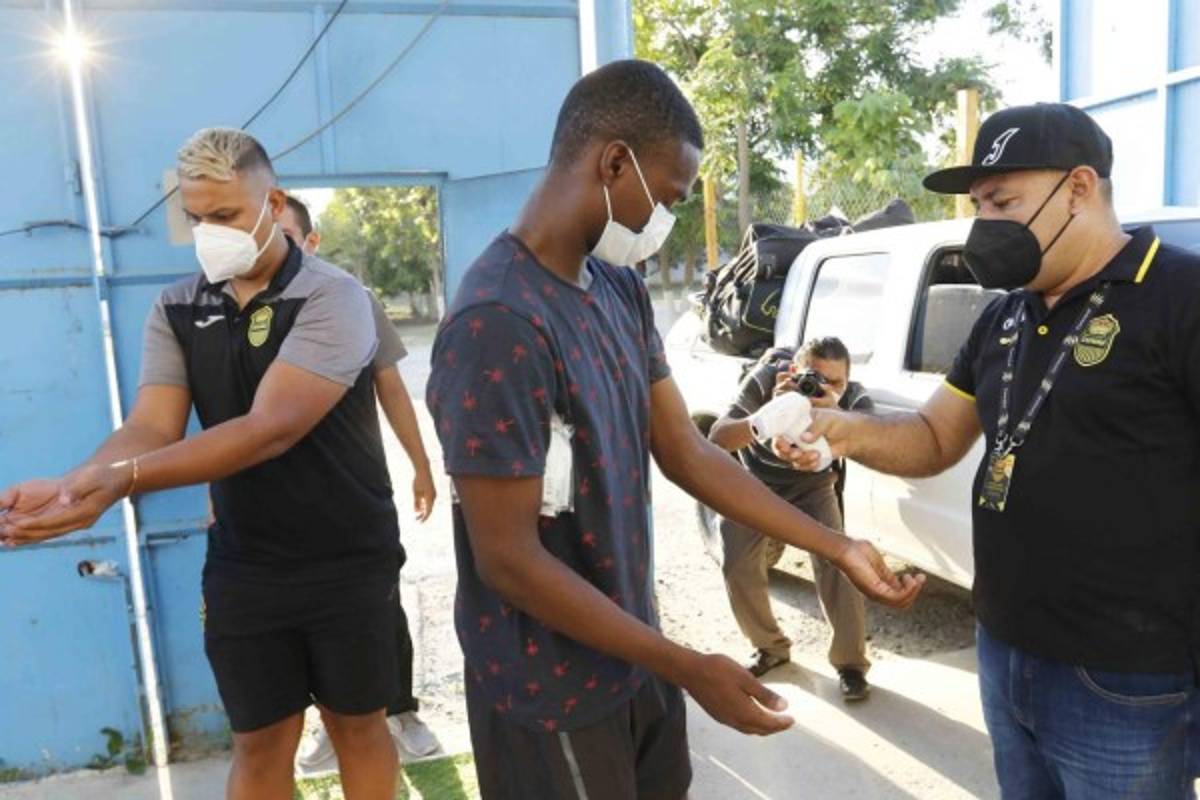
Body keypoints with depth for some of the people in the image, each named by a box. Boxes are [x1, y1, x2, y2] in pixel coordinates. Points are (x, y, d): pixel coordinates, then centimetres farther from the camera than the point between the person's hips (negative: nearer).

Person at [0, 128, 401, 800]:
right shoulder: (177, 310, 2)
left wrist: (120, 479, -35)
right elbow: (151, 428, -8)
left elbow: (269, 429, -26)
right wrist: (71, 485, -28)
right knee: (260, 743, 14)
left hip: (347, 565, -3)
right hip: (243, 568, 4)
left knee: (357, 726, 14)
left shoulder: (333, 298, -15)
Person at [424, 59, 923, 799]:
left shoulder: (621, 292, 1)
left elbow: (687, 453, 4)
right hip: (555, 692, -7)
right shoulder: (498, 323, -26)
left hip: (633, 659, 8)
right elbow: (509, 559, -24)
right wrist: (690, 670, -19)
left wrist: (838, 549, 1)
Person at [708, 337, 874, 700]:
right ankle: (770, 647, 16)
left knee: (835, 561, -17)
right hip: (754, 483, 0)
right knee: (738, 568, -7)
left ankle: (851, 663, -3)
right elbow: (717, 439, -40)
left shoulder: (854, 398, -26)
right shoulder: (765, 380, -31)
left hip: (812, 486, 0)